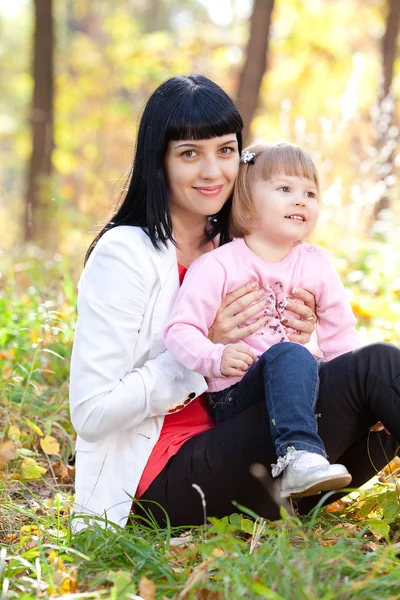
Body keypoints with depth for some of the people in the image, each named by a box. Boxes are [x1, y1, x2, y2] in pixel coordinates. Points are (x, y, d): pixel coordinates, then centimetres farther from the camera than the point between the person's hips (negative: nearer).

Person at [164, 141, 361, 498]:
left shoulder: (317, 264, 10)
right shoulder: (218, 266, -5)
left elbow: (340, 337, 10)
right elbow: (181, 330, -12)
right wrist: (216, 357, -31)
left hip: (301, 389, 5)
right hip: (235, 398, -5)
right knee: (290, 356, -36)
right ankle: (298, 455, -46)